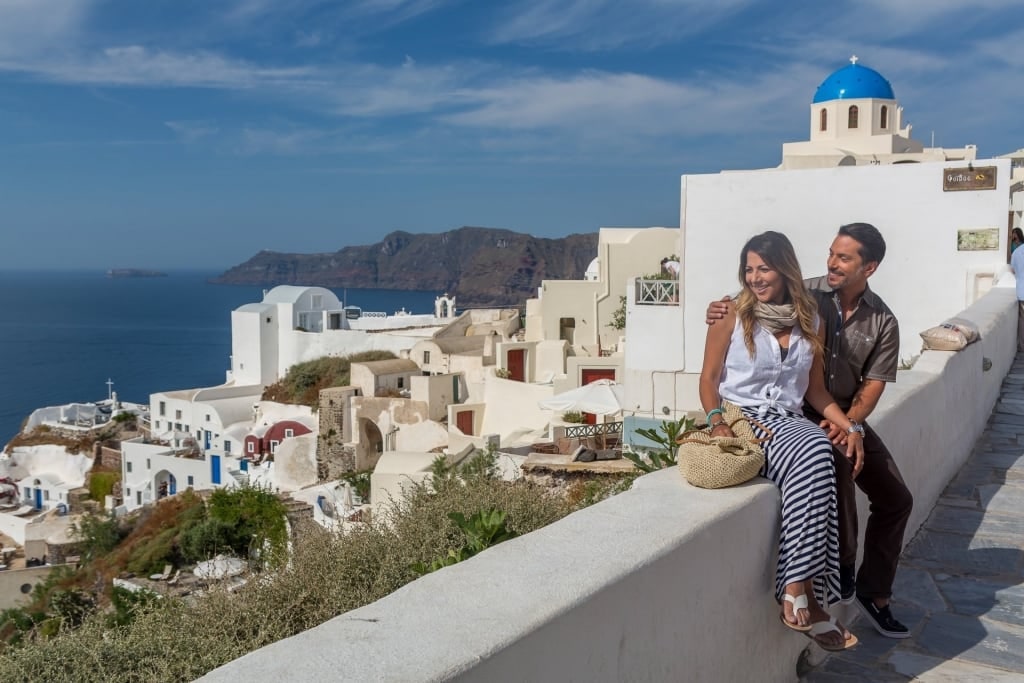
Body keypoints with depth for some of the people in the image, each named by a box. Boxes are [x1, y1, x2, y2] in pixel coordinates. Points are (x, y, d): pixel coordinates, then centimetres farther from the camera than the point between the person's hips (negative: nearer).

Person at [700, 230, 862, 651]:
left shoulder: (810, 323, 12)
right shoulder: (732, 317, 2)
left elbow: (817, 391, 15)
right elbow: (708, 379, 1)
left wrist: (850, 427, 2)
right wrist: (716, 420, -16)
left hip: (788, 421, 4)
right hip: (741, 417, -4)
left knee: (821, 453, -33)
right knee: (813, 457, -33)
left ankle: (800, 590, -29)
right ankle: (801, 591, -29)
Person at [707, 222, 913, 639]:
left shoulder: (882, 323, -2)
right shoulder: (804, 295, -10)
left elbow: (872, 386, -5)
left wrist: (847, 421, -24)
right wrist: (720, 311, -30)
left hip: (847, 417, 5)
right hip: (798, 413, -5)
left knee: (896, 499, 6)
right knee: (835, 460, -33)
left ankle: (873, 593, 22)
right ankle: (842, 562, -12)